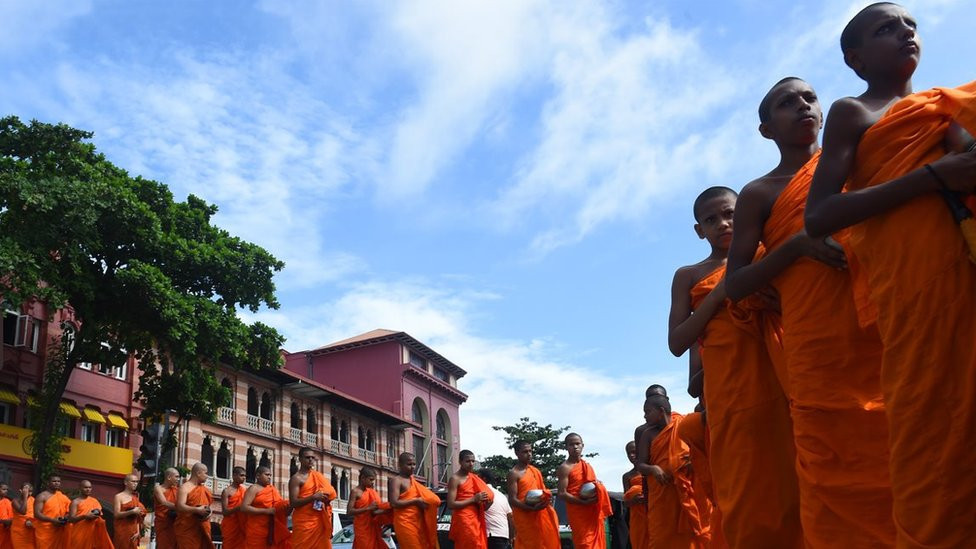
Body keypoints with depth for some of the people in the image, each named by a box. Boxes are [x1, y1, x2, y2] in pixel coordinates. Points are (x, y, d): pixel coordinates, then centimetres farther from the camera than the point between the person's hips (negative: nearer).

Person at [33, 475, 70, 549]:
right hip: (45, 531, -5)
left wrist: (65, 519, -4)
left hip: (59, 531, 5)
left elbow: (69, 511, 19)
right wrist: (52, 520, -22)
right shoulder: (42, 496, -4)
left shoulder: (63, 497, 13)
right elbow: (37, 514, -12)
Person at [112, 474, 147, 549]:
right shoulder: (118, 496, -3)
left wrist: (138, 531, 2)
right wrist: (132, 512, -20)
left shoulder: (136, 497, 12)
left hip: (133, 532, 5)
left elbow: (138, 517, 11)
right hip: (121, 531, -5)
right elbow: (116, 515, -11)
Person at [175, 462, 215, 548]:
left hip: (202, 528, 7)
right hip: (187, 528, -7)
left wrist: (209, 512, -3)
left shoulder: (204, 489, 15)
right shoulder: (185, 487, -9)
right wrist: (197, 510, -30)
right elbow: (179, 506, -21)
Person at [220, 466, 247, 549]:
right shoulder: (227, 491, -5)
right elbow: (224, 512, -12)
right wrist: (239, 508, -25)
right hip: (230, 525, -5)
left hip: (241, 525, 5)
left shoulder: (244, 490, 12)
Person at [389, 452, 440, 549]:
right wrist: (415, 501, -15)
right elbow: (394, 504, -17)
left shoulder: (413, 481, 18)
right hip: (404, 523, -8)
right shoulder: (396, 480, -6)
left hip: (418, 522, 8)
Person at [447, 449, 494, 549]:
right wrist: (473, 499, -15)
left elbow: (488, 495, 25)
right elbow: (451, 505, -15)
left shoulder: (474, 477, 15)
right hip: (463, 520, -7)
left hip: (476, 519, 7)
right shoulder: (455, 479, -7)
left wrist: (487, 501, 1)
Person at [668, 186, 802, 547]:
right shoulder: (689, 276, 14)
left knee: (796, 483, -3)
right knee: (745, 498, -3)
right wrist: (720, 292, -4)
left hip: (781, 379, 1)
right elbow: (677, 344, 4)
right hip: (731, 392, -1)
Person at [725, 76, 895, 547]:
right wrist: (798, 244, -8)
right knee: (834, 483, -5)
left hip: (888, 331, 3)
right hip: (820, 351, -2)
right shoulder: (759, 195, 11)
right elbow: (734, 286, 5)